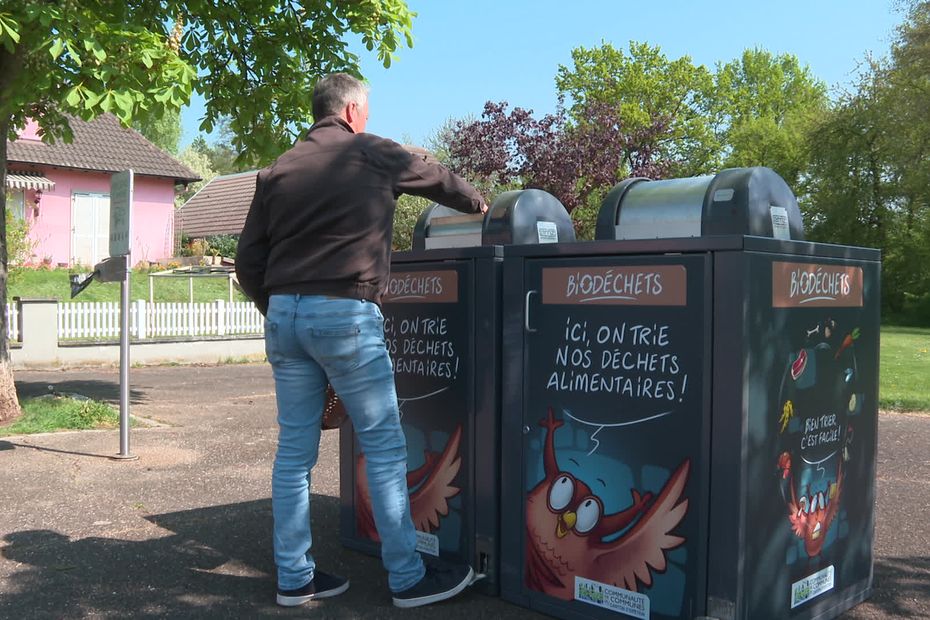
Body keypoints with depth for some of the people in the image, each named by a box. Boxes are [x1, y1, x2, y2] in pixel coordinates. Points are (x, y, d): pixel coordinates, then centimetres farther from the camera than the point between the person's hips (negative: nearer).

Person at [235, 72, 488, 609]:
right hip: (344, 313, -5)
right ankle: (408, 577, 11)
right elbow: (440, 178, 21)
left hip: (284, 313, 6)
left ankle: (295, 577, 19)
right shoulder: (374, 155, 4)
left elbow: (249, 261, 11)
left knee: (295, 449, 11)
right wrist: (480, 202, 39)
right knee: (385, 446, 3)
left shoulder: (278, 171, 14)